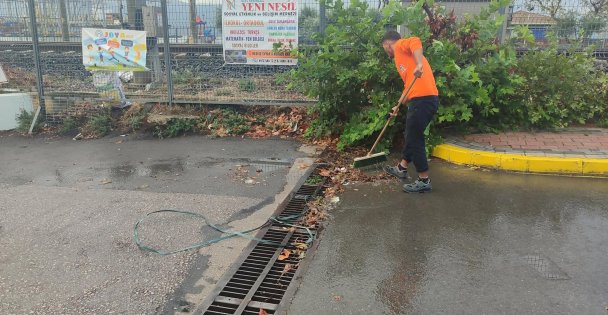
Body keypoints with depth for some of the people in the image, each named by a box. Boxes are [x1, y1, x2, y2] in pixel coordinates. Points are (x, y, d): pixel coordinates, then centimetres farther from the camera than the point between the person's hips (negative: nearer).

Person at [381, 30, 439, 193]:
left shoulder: (400, 45, 3)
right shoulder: (404, 56, 28)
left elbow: (415, 42, -21)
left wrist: (419, 65, -34)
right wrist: (399, 106, 35)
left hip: (423, 99, -10)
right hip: (424, 99, 10)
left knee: (414, 139, -1)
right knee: (411, 136, 22)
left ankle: (424, 181, 7)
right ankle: (401, 168, 38)